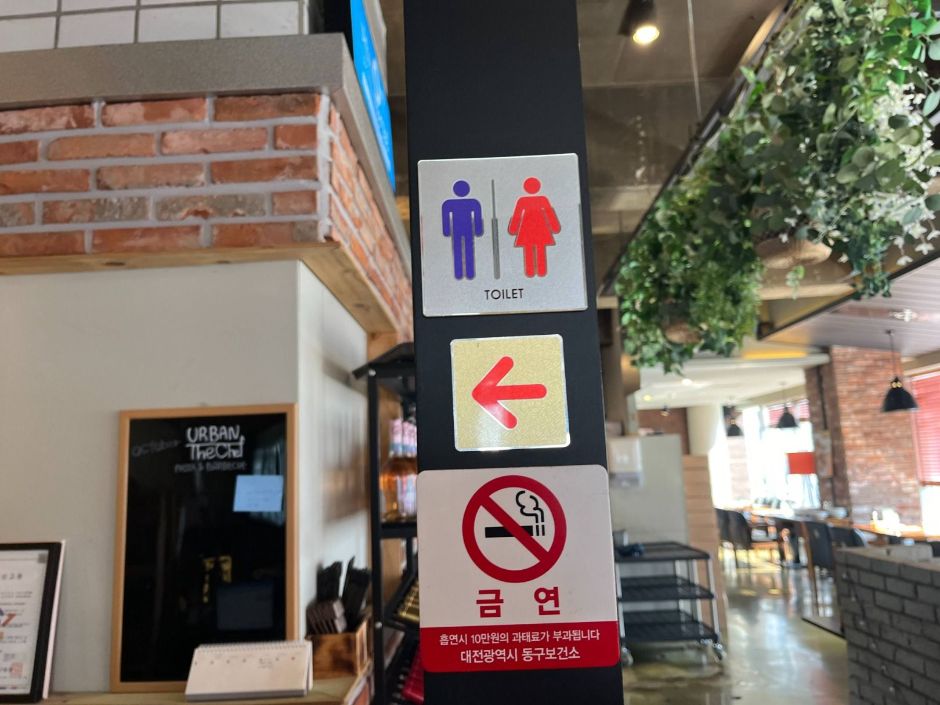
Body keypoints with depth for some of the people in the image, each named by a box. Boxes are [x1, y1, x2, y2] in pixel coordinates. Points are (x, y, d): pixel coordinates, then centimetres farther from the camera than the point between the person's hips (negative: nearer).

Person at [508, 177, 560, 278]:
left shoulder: (522, 201, -5)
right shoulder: (543, 199, -3)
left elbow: (516, 216, -2)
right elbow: (550, 214, 1)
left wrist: (513, 229, 8)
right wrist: (555, 227, 8)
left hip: (526, 229, -1)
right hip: (541, 228, 1)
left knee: (528, 252, 4)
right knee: (541, 252, 4)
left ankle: (530, 272, 4)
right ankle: (542, 272, 5)